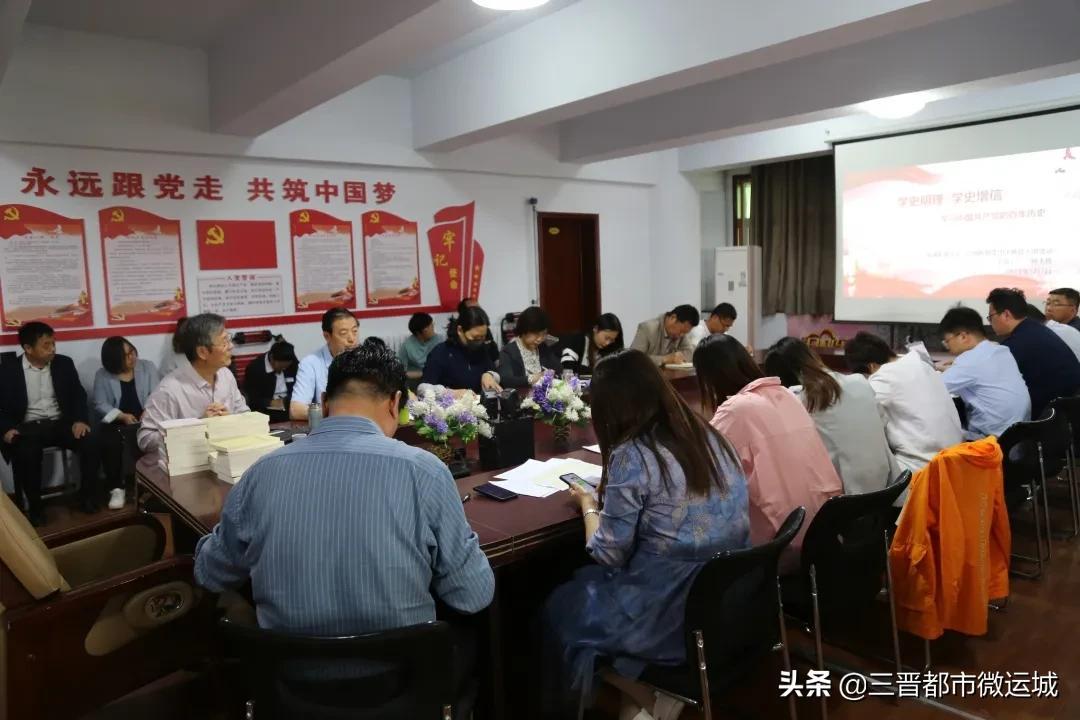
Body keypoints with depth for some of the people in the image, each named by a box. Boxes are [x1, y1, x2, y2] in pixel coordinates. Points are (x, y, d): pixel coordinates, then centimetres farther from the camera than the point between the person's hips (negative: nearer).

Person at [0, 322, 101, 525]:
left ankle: (89, 495, -5)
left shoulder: (64, 363, 8)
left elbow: (78, 395, 7)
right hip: (28, 427, -2)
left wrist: (80, 420, -11)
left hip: (60, 423, 2)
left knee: (90, 441, -25)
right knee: (25, 453, -34)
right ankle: (35, 507, -14)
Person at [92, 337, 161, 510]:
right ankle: (116, 488, -15)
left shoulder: (148, 367, 6)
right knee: (109, 442, -30)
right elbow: (100, 405, -3)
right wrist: (122, 416, -19)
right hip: (117, 423, 0)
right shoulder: (102, 375, 4)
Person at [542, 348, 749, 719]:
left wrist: (588, 505, 6)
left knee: (560, 607, 18)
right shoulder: (709, 435, 2)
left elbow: (608, 556, -12)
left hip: (672, 616, -7)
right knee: (585, 584, 26)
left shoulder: (631, 456, -20)